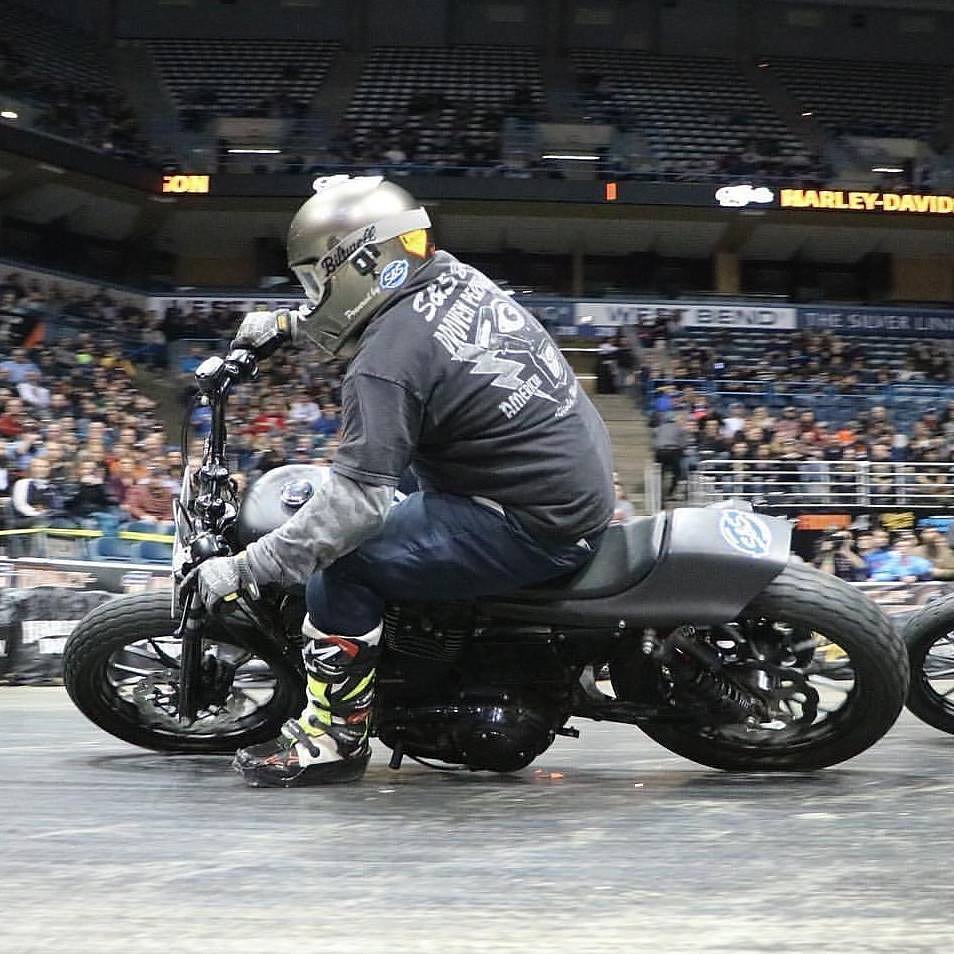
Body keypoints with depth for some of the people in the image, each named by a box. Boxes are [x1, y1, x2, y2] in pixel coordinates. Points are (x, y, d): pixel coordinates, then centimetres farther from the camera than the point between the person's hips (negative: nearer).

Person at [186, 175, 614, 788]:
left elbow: (356, 501, -25)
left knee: (342, 567, -9)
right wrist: (287, 326, 29)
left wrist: (242, 570, -19)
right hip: (583, 480, 10)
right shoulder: (458, 278, 5)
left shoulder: (387, 364, -20)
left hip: (535, 526, -10)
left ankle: (334, 736, 3)